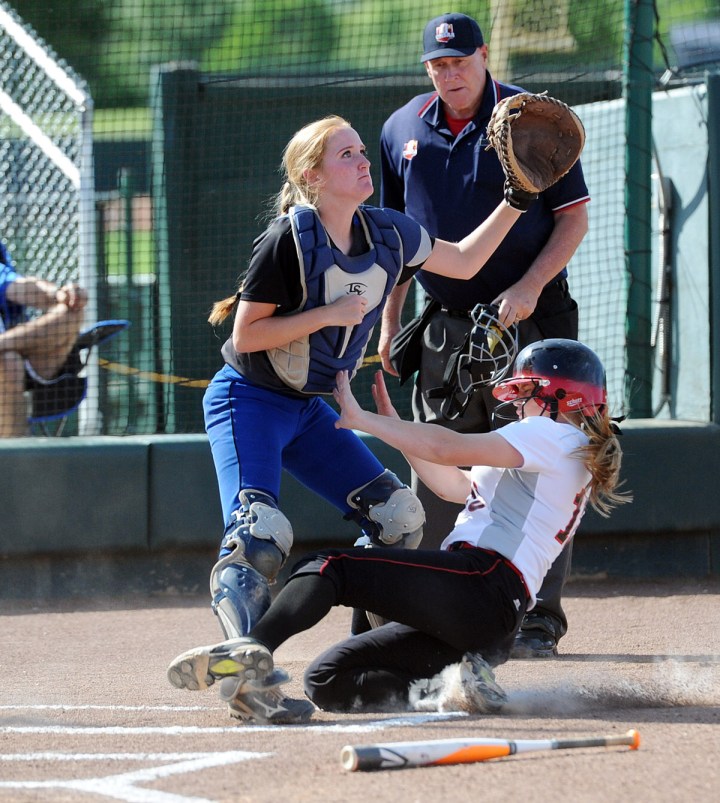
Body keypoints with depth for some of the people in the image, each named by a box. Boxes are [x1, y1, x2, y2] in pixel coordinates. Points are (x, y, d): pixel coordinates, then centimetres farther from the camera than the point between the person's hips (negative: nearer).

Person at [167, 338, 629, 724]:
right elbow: (453, 484, 37)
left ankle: (253, 650, -43)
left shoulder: (556, 437, 2)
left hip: (481, 581, -10)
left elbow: (446, 449, -9)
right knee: (327, 681, 3)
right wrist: (390, 423, 33)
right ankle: (444, 691, -15)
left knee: (328, 568, -19)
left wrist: (361, 419, -1)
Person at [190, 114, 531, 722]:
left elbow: (462, 263, 14)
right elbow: (246, 335, -19)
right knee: (260, 533, -27)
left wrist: (517, 200, 5)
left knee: (398, 516, 5)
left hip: (309, 409, 8)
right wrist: (328, 314, -26)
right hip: (248, 403, -8)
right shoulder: (289, 239, -20)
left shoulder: (387, 234, 0)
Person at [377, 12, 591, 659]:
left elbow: (574, 217, -5)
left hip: (530, 316, -4)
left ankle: (539, 620, -3)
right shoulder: (403, 131, 8)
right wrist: (389, 321, 12)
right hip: (445, 325, 4)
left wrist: (529, 288, -17)